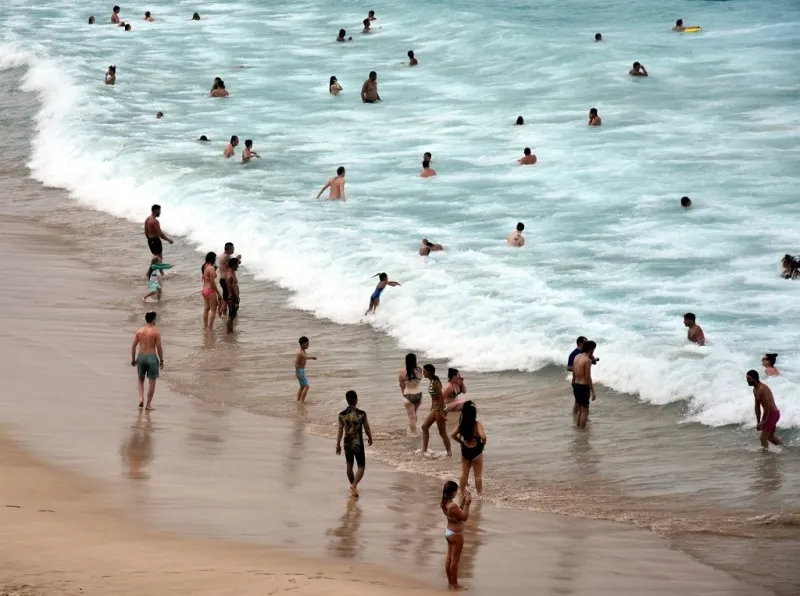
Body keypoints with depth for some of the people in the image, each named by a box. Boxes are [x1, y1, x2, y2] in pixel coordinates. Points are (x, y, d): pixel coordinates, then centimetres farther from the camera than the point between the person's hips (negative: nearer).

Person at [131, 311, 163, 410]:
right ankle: (148, 404, 5)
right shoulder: (156, 332, -8)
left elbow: (133, 346, 4)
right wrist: (161, 360, 1)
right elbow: (159, 348, -9)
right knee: (152, 382, 6)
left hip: (141, 357, 4)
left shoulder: (139, 331, 3)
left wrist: (133, 359, 13)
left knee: (141, 380, 21)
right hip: (152, 358, -4)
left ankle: (141, 398, 0)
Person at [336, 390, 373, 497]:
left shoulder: (342, 415, -7)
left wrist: (338, 445, 5)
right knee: (361, 467, 4)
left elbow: (340, 431, -4)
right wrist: (370, 438, 14)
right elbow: (367, 429, -5)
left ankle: (353, 485, 33)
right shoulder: (361, 414, -13)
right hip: (358, 444, -3)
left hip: (347, 444, 3)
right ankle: (354, 485, -17)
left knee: (349, 466, 20)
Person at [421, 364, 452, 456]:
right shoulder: (431, 382, 7)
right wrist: (431, 409, 20)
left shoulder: (435, 383, -21)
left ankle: (449, 452, 12)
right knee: (425, 426, 13)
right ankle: (424, 450, 16)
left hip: (440, 409, -10)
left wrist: (441, 412, -22)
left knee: (442, 432, 1)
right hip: (434, 409, 10)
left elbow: (441, 397, -23)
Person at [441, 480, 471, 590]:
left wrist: (463, 502, 8)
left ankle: (450, 582, 27)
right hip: (456, 534, -9)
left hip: (448, 532, 9)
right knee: (455, 560, 2)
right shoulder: (453, 506, -28)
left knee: (449, 558, 17)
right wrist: (467, 504, -17)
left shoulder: (445, 503, 0)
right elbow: (464, 517, -22)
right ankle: (454, 584, 11)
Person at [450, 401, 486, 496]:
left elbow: (453, 435, -3)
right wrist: (483, 443, -12)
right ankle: (480, 493, 17)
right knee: (478, 474, 9)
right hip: (476, 451, -5)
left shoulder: (462, 424, -6)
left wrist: (461, 442, 9)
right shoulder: (477, 425, -22)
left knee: (464, 473, 21)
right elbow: (483, 436, -34)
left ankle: (462, 492, 31)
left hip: (465, 450, 5)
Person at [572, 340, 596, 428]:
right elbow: (588, 377, -18)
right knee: (585, 411, -1)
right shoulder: (588, 360, -17)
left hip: (576, 385, 8)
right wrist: (593, 392, -13)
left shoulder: (577, 357, 8)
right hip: (583, 387, -8)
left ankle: (578, 426, 28)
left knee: (579, 409, 20)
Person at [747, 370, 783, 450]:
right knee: (770, 436, 23)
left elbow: (767, 408, -26)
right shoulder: (755, 390, 6)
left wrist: (762, 423, -19)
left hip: (773, 414, -10)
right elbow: (757, 407, 14)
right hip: (769, 414, 10)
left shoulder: (762, 389, -25)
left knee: (763, 438, -10)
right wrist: (758, 422, 11)